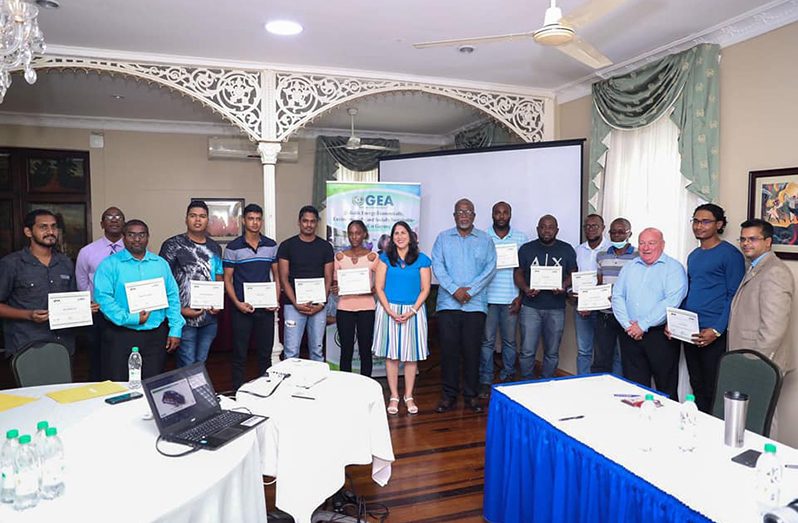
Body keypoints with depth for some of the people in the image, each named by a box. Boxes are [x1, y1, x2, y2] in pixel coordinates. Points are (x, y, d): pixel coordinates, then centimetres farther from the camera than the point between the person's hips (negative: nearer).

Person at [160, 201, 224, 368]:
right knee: (187, 366, 0)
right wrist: (180, 309, -13)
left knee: (201, 363, 16)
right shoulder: (173, 245, -7)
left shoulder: (215, 248, 9)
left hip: (210, 318, 5)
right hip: (185, 318, -5)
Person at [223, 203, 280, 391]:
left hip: (266, 307, 3)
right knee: (239, 354, 5)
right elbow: (227, 279, -1)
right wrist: (237, 303, -13)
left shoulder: (271, 245, 6)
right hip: (242, 308, -2)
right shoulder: (233, 247, -2)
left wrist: (276, 300, -2)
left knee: (265, 352, 10)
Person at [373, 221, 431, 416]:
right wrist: (390, 311, -10)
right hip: (388, 310, 0)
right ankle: (394, 396, 15)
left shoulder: (422, 259, 3)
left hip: (414, 311, 0)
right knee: (391, 354, 4)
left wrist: (412, 311, -10)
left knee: (412, 355, 5)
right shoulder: (385, 258, 4)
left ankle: (409, 396, 17)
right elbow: (379, 286, 0)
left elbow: (425, 289, 1)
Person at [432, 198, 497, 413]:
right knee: (448, 349, 2)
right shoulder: (443, 238, 9)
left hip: (475, 304, 0)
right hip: (448, 303, 0)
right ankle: (449, 394, 14)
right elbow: (437, 266, -1)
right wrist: (454, 289, -13)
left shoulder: (485, 240, 9)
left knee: (472, 350, 4)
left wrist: (470, 290, -11)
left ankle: (472, 395, 16)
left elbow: (490, 268, 0)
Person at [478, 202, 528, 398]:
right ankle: (485, 381, 12)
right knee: (487, 341, 3)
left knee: (510, 341, 9)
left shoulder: (521, 238, 6)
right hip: (488, 298, -1)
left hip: (511, 299, 1)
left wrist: (521, 296, 1)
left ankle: (508, 378, 23)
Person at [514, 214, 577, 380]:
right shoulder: (526, 249, 6)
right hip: (530, 306, -1)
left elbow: (573, 274, 9)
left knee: (552, 352, 8)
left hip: (556, 308, 1)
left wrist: (564, 286, -12)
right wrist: (525, 288, -13)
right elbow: (518, 273, 7)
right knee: (527, 351, -3)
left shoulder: (567, 250, 8)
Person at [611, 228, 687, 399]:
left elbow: (671, 301, -15)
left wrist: (643, 325, -17)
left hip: (661, 335, -4)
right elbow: (617, 297, 7)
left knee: (666, 388, 4)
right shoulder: (629, 267, 14)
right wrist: (627, 325, -7)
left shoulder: (674, 268, -2)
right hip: (631, 335, 4)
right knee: (635, 387, 10)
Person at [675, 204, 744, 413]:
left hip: (714, 335, -7)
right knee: (696, 386, 14)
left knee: (713, 391, 0)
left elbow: (734, 296, -10)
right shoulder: (693, 256, 15)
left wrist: (717, 330, -17)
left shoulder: (730, 254, -6)